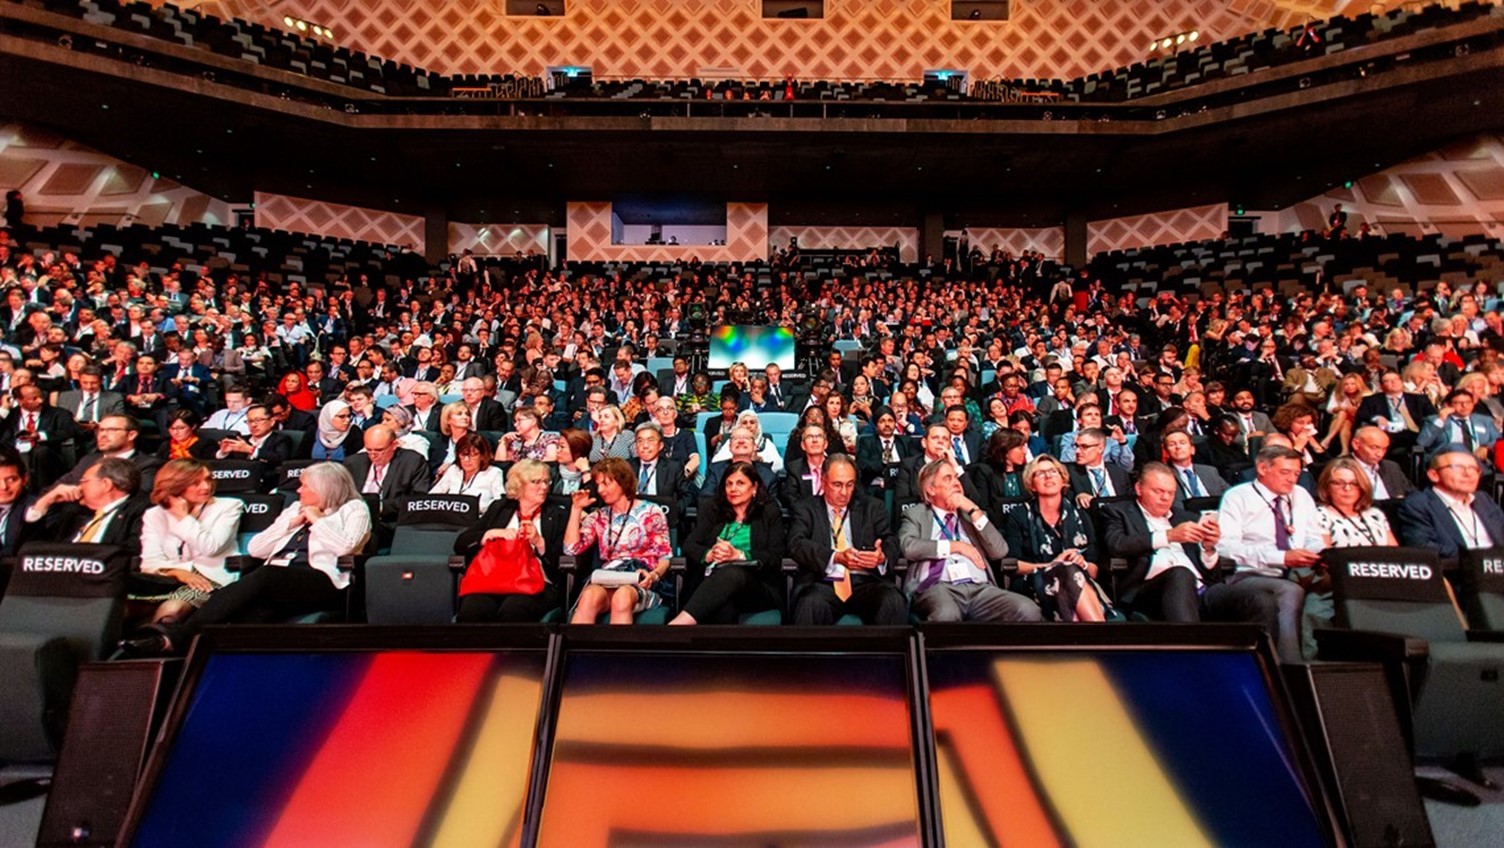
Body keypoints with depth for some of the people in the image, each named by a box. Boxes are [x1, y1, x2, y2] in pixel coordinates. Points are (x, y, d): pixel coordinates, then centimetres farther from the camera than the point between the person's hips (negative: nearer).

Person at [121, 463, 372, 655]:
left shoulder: (354, 509, 11)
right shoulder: (295, 509, 30)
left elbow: (345, 546, -9)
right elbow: (254, 548, 21)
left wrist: (317, 520, 1)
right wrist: (291, 524, 11)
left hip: (322, 582, -6)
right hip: (276, 584, 6)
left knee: (263, 577, -32)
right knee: (251, 611, -29)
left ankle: (175, 636, -37)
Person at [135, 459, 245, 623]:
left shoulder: (228, 506, 7)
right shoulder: (155, 515, 15)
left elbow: (210, 548, -8)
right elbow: (150, 562, 3)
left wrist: (183, 517, 0)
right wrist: (178, 571, -17)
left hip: (212, 579, -3)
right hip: (168, 579, 4)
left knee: (171, 609, -32)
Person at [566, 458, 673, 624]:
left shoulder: (651, 512, 7)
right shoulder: (598, 517, 18)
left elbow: (665, 557, 5)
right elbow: (571, 548, 6)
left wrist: (654, 575, -18)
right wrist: (576, 509, 6)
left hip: (642, 581, -2)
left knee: (622, 596, -39)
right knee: (590, 595, -35)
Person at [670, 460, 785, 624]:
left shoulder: (769, 513, 11)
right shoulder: (714, 511, 20)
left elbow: (775, 557, -1)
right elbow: (689, 545, 9)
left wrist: (738, 555, -18)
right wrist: (709, 554, -14)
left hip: (760, 589, -2)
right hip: (714, 583, 2)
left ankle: (679, 622, -52)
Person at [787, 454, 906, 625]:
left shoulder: (873, 507, 18)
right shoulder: (806, 509, 12)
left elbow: (891, 543, 7)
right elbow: (796, 544, -5)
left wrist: (882, 557, -18)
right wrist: (836, 557, -22)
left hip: (866, 583, 2)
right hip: (824, 584, -2)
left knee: (894, 602, -29)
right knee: (811, 604, -35)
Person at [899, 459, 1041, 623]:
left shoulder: (972, 515, 24)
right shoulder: (916, 514, 14)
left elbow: (1000, 552, 9)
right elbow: (908, 547, -7)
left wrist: (974, 511, 3)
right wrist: (955, 546, -4)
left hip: (980, 588, 4)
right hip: (938, 587, -3)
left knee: (1028, 611, -25)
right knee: (946, 615, -39)